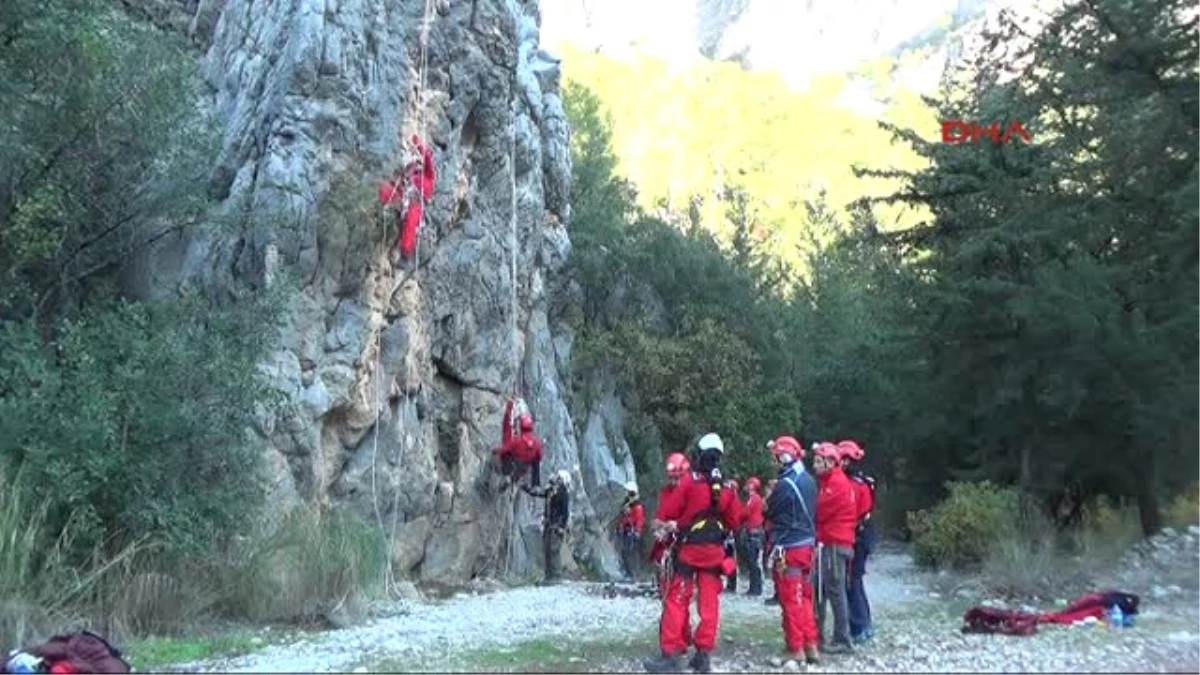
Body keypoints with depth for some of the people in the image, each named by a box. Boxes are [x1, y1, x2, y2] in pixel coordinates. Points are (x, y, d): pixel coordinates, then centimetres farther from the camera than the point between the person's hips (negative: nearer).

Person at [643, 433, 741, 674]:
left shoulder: (690, 483, -9)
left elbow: (668, 514, -4)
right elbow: (733, 521, 9)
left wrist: (677, 524, 16)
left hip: (690, 548, -4)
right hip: (715, 551, 4)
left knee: (676, 599, 0)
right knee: (709, 601, 8)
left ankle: (671, 653, -4)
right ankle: (704, 654, 11)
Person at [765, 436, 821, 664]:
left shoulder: (785, 484, -18)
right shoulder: (809, 481, 8)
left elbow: (771, 514, -9)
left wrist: (770, 497, 6)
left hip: (788, 548, -8)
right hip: (807, 544, 8)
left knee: (790, 600, 1)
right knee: (804, 597, 16)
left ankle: (796, 650, 7)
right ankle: (811, 645, 19)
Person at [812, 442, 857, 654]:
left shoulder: (837, 482, -11)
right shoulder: (827, 481, 19)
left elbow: (819, 511, -14)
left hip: (834, 544, -10)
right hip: (827, 543, 10)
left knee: (835, 591, -7)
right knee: (819, 589, 12)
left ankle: (842, 640, -2)